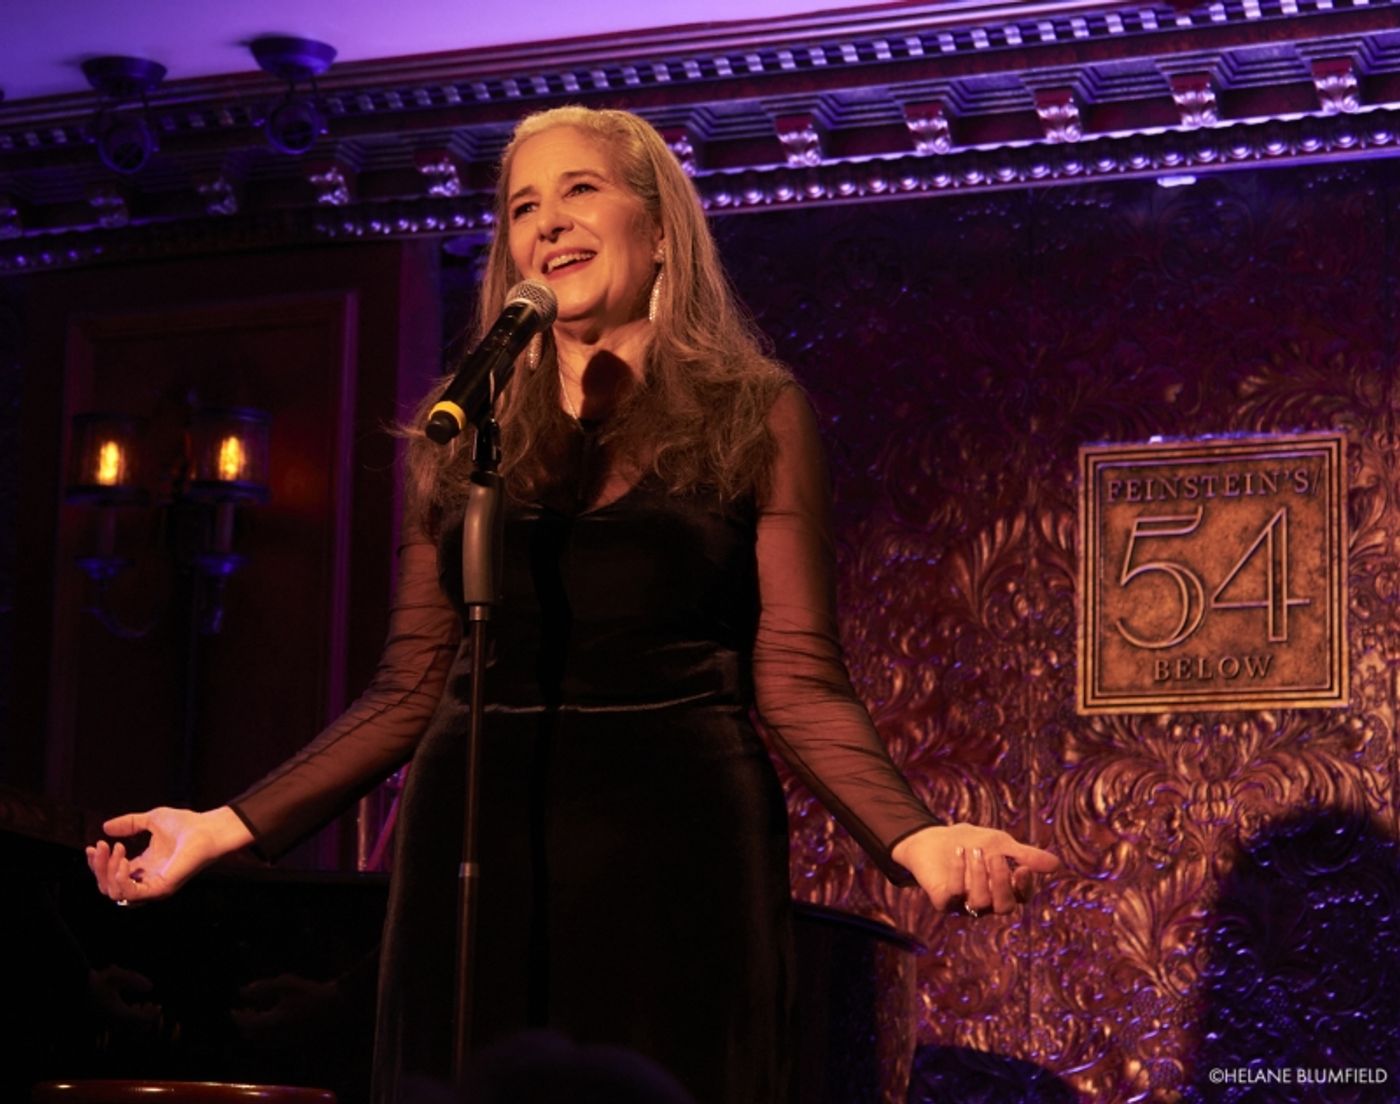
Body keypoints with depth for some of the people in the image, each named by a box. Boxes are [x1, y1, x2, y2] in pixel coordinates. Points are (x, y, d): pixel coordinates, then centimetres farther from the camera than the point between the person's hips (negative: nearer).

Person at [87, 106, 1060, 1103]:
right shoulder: (463, 433, 13)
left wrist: (915, 838, -17)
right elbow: (410, 692, 13)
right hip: (475, 860, 3)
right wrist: (234, 825, 6)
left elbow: (798, 684, -1)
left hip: (673, 860, -3)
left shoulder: (756, 416, 5)